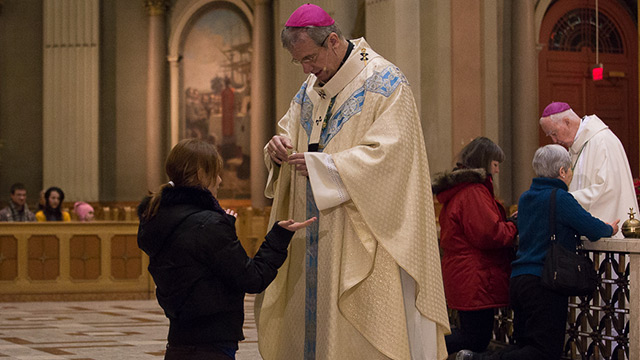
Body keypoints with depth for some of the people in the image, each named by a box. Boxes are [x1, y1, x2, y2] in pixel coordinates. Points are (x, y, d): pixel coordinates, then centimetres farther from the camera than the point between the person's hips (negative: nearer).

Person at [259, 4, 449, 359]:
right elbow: (290, 129, 21)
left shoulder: (385, 83, -9)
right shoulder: (311, 89, 15)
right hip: (317, 238, 7)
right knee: (312, 322, 6)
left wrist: (320, 165, -22)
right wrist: (281, 145, -4)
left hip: (366, 240, -7)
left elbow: (387, 154, -18)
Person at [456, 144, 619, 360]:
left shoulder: (526, 198, 15)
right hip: (545, 281, -8)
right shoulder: (560, 198, -9)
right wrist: (610, 229, 14)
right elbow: (593, 229, -10)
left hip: (518, 278, 8)